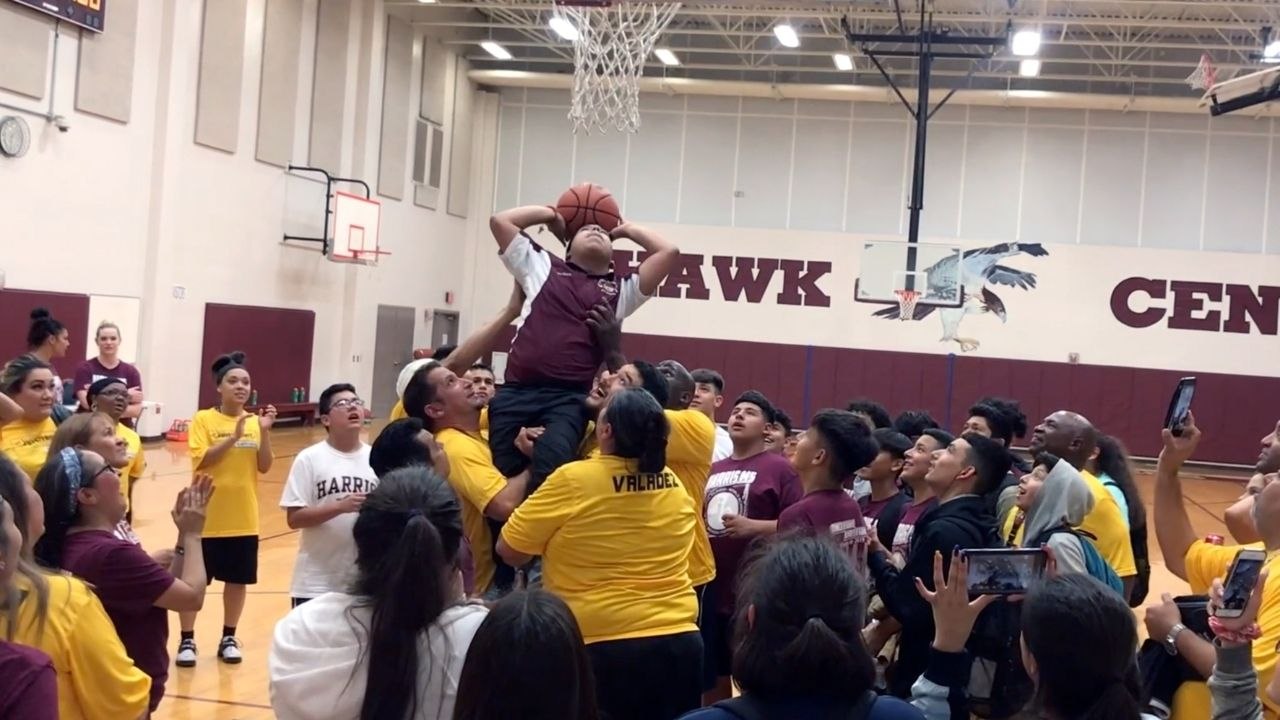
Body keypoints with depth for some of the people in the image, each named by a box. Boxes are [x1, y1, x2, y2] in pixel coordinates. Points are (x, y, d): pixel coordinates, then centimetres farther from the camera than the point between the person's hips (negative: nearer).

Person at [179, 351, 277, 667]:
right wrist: (233, 437, -25)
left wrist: (264, 431, -15)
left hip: (243, 518, 3)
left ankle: (228, 638, 26)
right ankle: (187, 640, 19)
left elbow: (264, 467, -2)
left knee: (238, 579, 11)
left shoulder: (255, 421, 3)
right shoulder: (203, 419, -6)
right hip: (207, 517, -3)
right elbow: (201, 461, -17)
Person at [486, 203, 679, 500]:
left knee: (546, 475, -26)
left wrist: (626, 228, 30)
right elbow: (500, 220, 23)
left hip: (569, 398, -1)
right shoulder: (543, 267, 24)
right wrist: (552, 215, 33)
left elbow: (669, 252, 16)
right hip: (516, 391, 1)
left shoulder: (621, 289, 23)